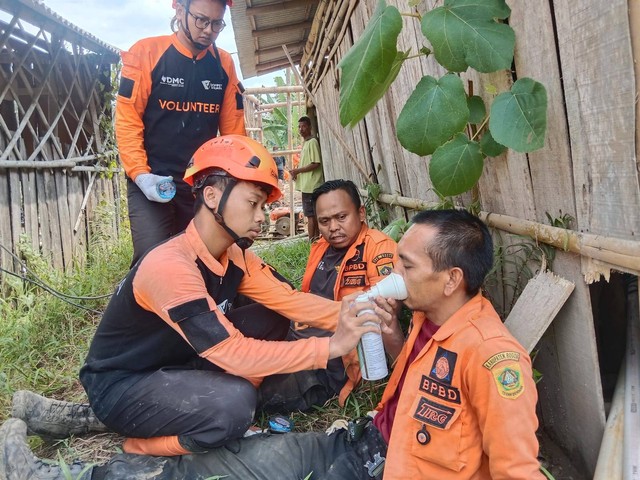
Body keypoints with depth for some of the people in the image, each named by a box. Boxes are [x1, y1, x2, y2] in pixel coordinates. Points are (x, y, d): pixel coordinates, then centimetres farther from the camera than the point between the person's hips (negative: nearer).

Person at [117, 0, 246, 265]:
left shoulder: (224, 64, 7)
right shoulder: (146, 52, -4)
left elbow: (233, 128, 9)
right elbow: (127, 119, -6)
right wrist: (140, 174, -17)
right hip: (151, 184, -3)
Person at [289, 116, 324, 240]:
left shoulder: (312, 142, -11)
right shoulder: (305, 143, 18)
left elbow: (316, 163, -18)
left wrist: (298, 170, -12)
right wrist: (296, 171, 4)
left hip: (310, 185, -9)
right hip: (307, 185, 9)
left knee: (310, 215, -6)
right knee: (313, 215, 12)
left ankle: (312, 242, -2)